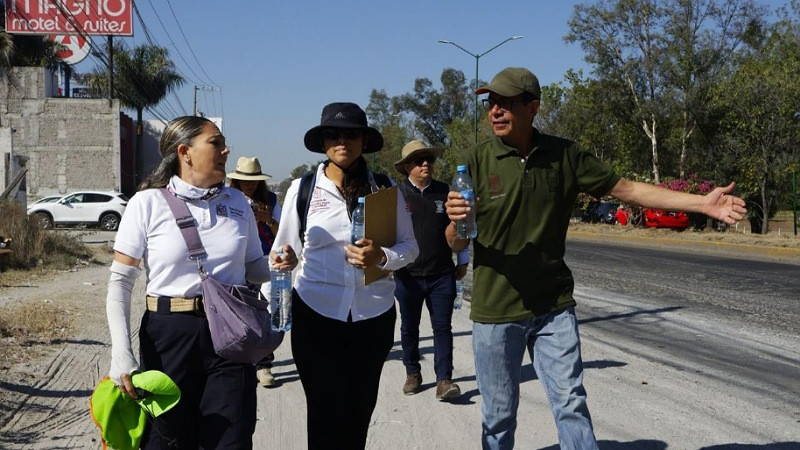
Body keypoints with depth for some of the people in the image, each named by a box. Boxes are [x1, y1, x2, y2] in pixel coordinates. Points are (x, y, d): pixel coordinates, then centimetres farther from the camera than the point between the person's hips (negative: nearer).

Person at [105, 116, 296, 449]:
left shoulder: (237, 202, 7)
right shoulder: (147, 203, -4)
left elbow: (254, 269, 17)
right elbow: (120, 281, -4)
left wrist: (278, 264, -6)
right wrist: (121, 353, -12)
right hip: (170, 334, -2)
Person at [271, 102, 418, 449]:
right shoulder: (301, 189, 0)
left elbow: (410, 247, 4)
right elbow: (282, 254, 5)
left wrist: (382, 257, -16)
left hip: (374, 316, 2)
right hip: (316, 315, -1)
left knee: (360, 413, 13)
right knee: (328, 417, -1)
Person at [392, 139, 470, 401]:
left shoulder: (446, 192, 4)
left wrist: (463, 261, 14)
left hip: (442, 274, 1)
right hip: (408, 276, -1)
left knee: (442, 327, 0)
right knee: (409, 328, 13)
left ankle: (444, 380, 4)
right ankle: (413, 374, 29)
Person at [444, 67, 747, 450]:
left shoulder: (564, 155, -2)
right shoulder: (478, 160, -8)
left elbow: (626, 189, 3)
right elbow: (456, 244, -7)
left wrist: (702, 203, -2)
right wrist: (456, 221, -31)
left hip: (554, 307, 1)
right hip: (496, 310, -1)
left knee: (571, 403, 1)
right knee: (499, 415, 9)